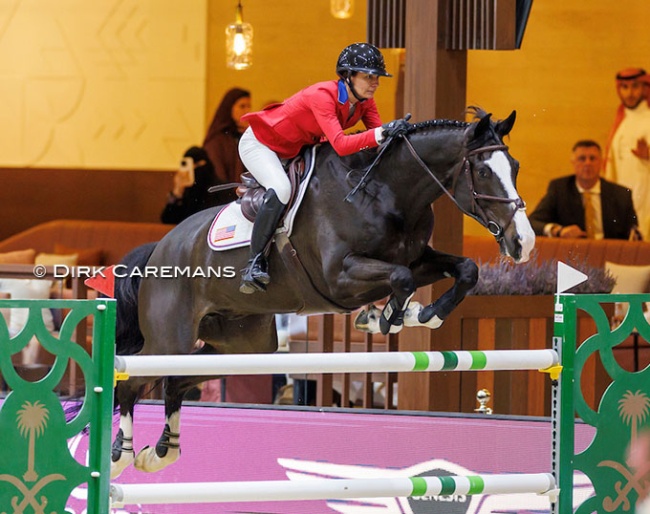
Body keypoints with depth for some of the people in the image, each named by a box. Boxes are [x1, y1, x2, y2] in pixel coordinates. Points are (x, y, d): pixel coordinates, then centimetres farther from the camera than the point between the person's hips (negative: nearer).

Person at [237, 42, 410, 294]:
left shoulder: (364, 101, -11)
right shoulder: (322, 95, -35)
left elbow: (379, 136, -14)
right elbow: (341, 145, -45)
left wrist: (395, 134, -35)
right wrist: (382, 133, -54)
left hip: (298, 148, 9)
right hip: (260, 143, -9)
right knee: (281, 189, -32)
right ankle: (254, 262, -23)